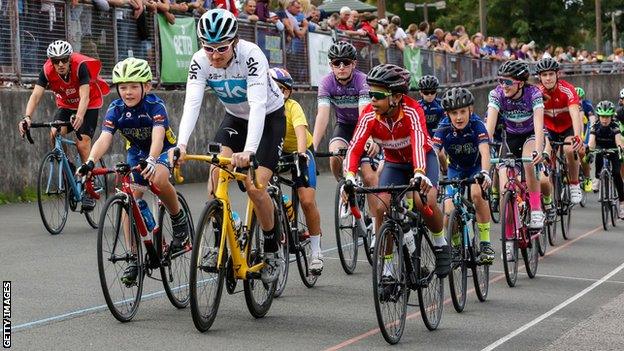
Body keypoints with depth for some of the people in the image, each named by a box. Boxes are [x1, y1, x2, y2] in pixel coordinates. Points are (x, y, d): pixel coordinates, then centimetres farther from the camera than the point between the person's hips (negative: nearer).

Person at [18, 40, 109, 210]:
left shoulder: (80, 65, -32)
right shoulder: (47, 70, -23)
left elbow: (84, 96, -40)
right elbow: (35, 95, -31)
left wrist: (79, 117, -59)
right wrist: (27, 117, -49)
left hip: (89, 105, -3)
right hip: (66, 105, 3)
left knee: (82, 143, -18)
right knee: (55, 134, -23)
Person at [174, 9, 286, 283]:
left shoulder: (251, 55, -34)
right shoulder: (200, 61, -21)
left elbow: (258, 105, -43)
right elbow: (192, 104, -31)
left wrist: (249, 151, -57)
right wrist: (181, 144, -48)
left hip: (269, 117, -4)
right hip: (235, 117, 4)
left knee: (255, 188, -16)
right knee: (216, 171, -20)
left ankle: (271, 252, 5)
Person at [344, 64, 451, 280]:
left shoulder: (411, 110, -31)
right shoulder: (369, 115, -22)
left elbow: (419, 142, -46)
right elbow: (355, 146, -31)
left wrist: (419, 174, -63)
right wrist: (349, 176, -49)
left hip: (422, 159, -3)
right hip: (394, 163, 3)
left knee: (425, 201, -29)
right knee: (382, 208, -17)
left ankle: (441, 244, 0)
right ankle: (386, 269, -5)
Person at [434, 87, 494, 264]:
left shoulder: (476, 125, -27)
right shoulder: (444, 128, -23)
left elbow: (484, 152, -39)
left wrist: (485, 173, -58)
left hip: (476, 167, -2)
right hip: (455, 169, 2)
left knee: (476, 193, -34)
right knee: (449, 213, -17)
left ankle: (485, 243, -20)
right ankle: (456, 245, 14)